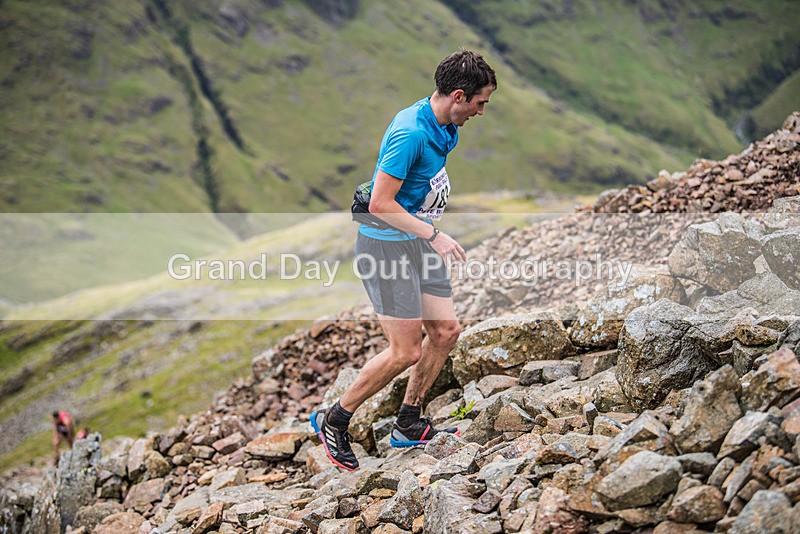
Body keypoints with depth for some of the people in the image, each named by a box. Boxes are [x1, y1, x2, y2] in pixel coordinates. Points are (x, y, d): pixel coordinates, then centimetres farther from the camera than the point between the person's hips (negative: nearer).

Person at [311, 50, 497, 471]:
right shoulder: (410, 134, -26)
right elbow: (381, 204, -26)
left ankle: (407, 425, 24)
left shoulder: (443, 126, 4)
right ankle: (333, 421, 11)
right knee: (405, 352, -7)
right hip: (385, 244, -9)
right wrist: (433, 235, -24)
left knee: (445, 330, 8)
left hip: (420, 241, 9)